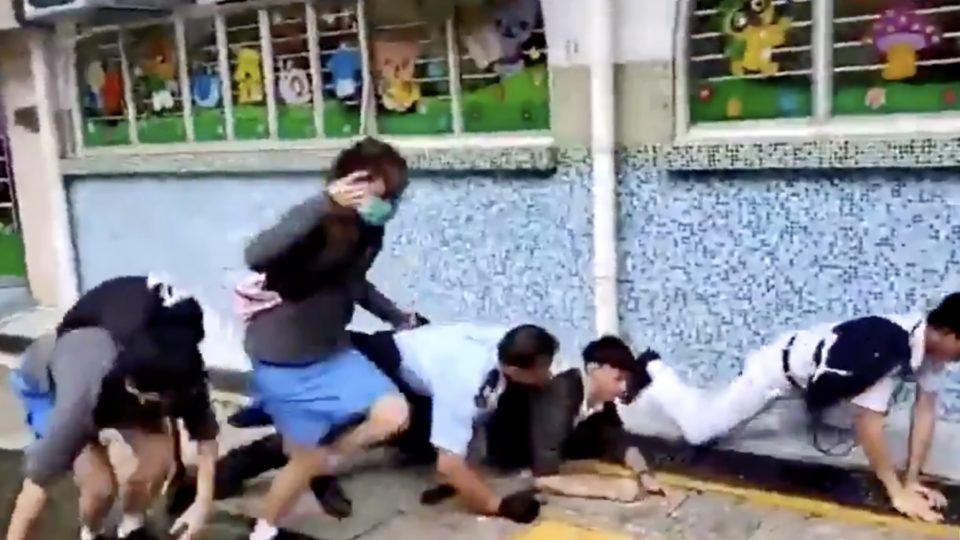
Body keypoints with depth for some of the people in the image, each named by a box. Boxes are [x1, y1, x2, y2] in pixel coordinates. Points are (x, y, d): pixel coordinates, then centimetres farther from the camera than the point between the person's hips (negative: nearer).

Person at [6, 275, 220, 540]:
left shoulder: (182, 376, -32)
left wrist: (203, 503, -20)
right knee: (100, 485, -18)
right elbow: (37, 484, -38)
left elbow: (206, 435, -17)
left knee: (160, 457, -12)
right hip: (44, 383, -4)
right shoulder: (85, 395, -44)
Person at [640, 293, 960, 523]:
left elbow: (925, 411, -10)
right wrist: (897, 493, -31)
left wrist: (912, 480, -13)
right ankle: (654, 371, 22)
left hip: (815, 371, 8)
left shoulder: (931, 341, -14)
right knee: (698, 430, -4)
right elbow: (868, 424, -37)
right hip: (781, 364, -8)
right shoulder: (887, 351, -39)